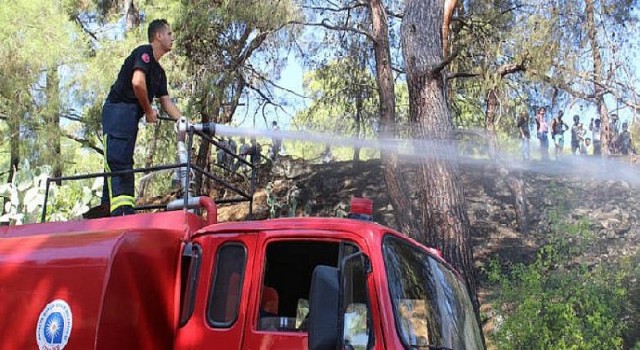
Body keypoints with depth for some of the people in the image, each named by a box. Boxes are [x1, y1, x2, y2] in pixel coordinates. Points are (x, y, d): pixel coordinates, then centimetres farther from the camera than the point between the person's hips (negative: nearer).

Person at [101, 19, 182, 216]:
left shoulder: (159, 71, 23)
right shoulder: (144, 52, -5)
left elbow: (166, 102, 22)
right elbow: (137, 83, -22)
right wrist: (149, 111, -10)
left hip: (131, 117, 10)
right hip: (119, 110, -10)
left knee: (123, 164, 8)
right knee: (117, 161, -18)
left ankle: (105, 213, 11)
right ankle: (123, 213, -28)